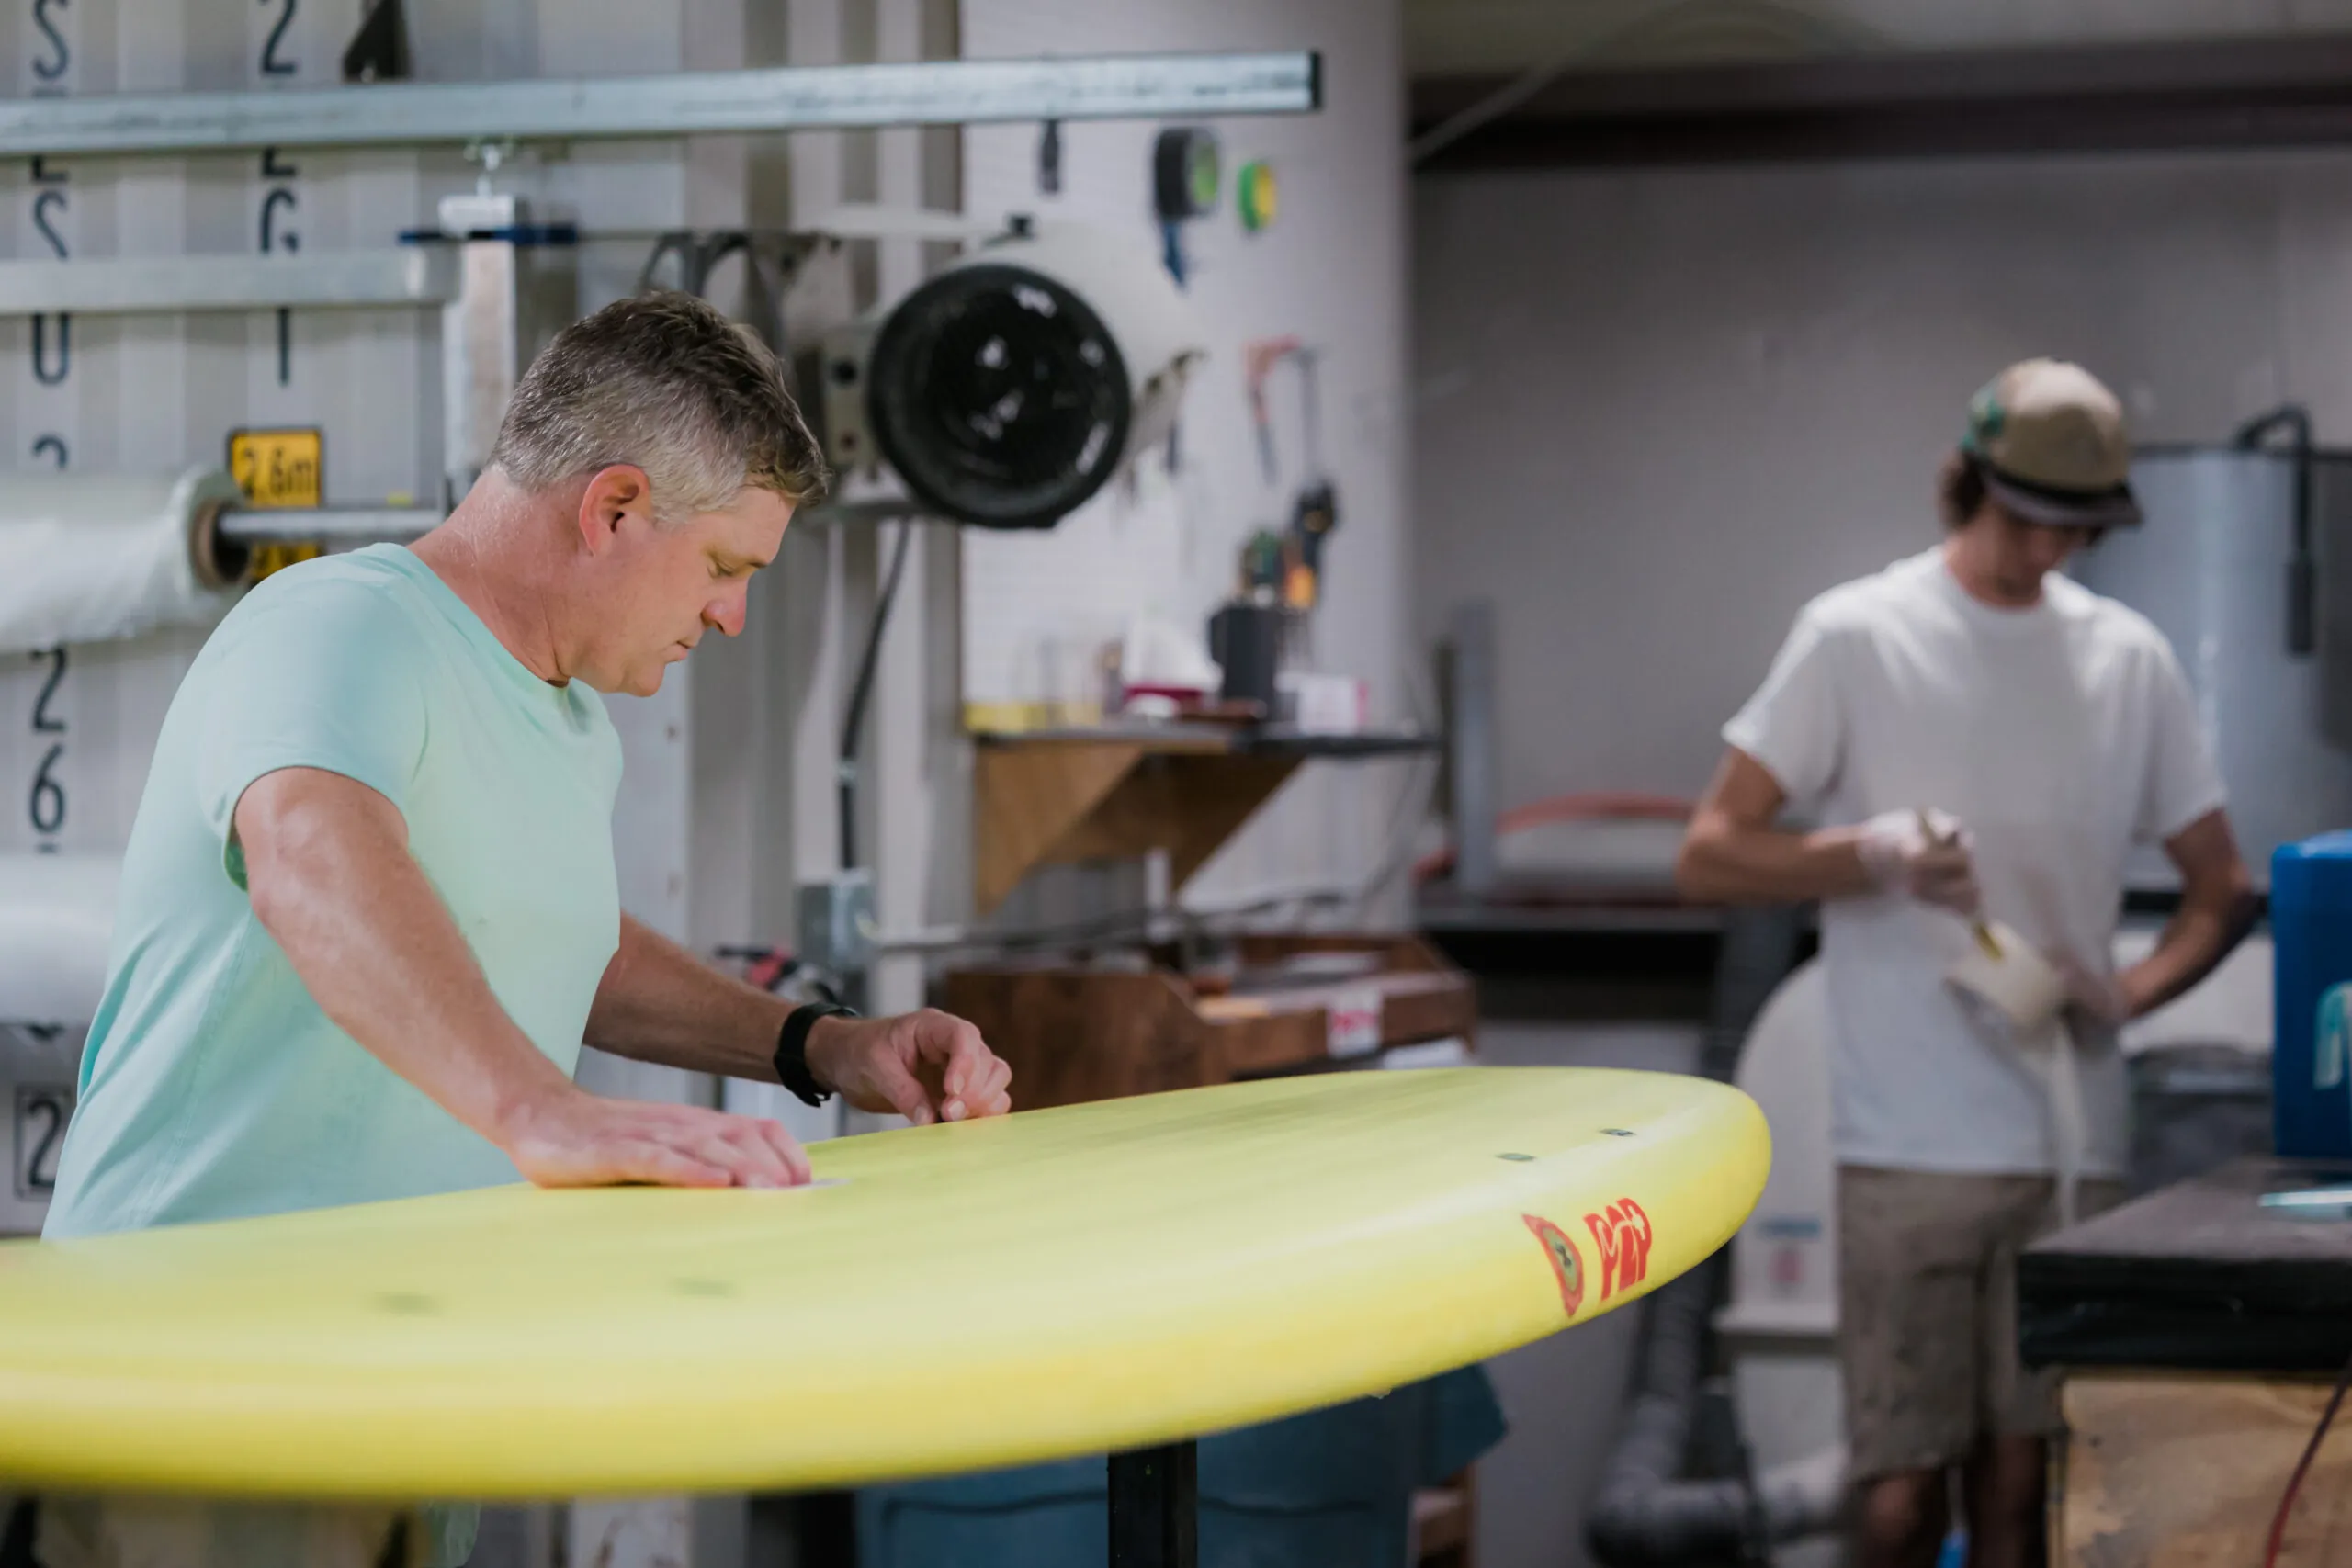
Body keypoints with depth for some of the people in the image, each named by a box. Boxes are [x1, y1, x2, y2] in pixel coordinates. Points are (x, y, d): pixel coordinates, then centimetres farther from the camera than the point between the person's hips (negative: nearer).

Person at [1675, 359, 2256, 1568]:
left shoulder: (2130, 659, 10)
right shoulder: (1856, 638, 0)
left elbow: (2221, 890, 16)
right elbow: (1708, 856, 0)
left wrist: (2125, 995, -5)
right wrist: (1876, 856, -17)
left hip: (2070, 1146, 3)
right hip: (1907, 1141, -3)